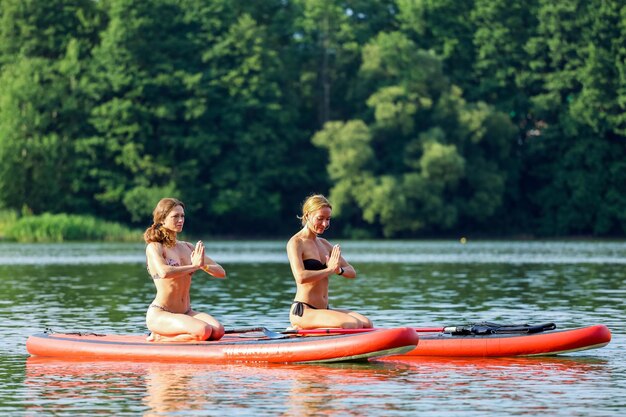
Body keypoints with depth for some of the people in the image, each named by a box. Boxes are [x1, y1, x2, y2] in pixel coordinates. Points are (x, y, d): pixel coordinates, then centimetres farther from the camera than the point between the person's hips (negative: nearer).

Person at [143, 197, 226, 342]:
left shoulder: (187, 247, 14)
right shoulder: (154, 247, -6)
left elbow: (221, 272, 8)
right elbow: (164, 272, -30)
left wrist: (203, 265, -13)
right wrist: (194, 266, -20)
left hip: (186, 312, 7)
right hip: (159, 314, -7)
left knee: (218, 331, -21)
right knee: (203, 331, -31)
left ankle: (162, 337, -2)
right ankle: (158, 337, -6)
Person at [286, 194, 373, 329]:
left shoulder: (324, 244, 17)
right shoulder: (296, 243, -7)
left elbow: (352, 272, 15)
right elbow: (301, 277, -23)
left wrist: (339, 270, -8)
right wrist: (330, 270, -15)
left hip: (323, 310, 8)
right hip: (302, 311, -8)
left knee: (366, 324, -10)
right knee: (353, 324, -25)